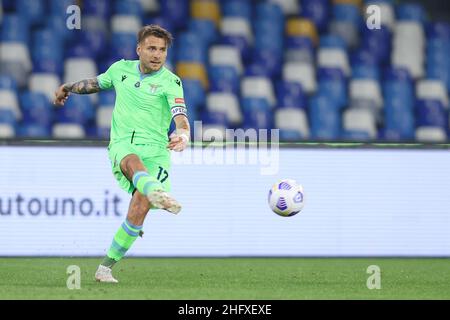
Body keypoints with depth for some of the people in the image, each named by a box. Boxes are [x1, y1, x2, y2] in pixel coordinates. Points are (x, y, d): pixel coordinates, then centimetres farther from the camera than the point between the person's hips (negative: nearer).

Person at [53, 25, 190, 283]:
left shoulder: (170, 82, -1)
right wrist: (68, 88, 47)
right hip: (122, 145, 1)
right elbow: (97, 83, 34)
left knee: (139, 207, -18)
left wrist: (183, 136, -38)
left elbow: (181, 118, -16)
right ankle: (157, 192, -73)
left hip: (156, 149, -1)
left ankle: (107, 266, -4)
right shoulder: (121, 69, 12)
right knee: (133, 161, -37)